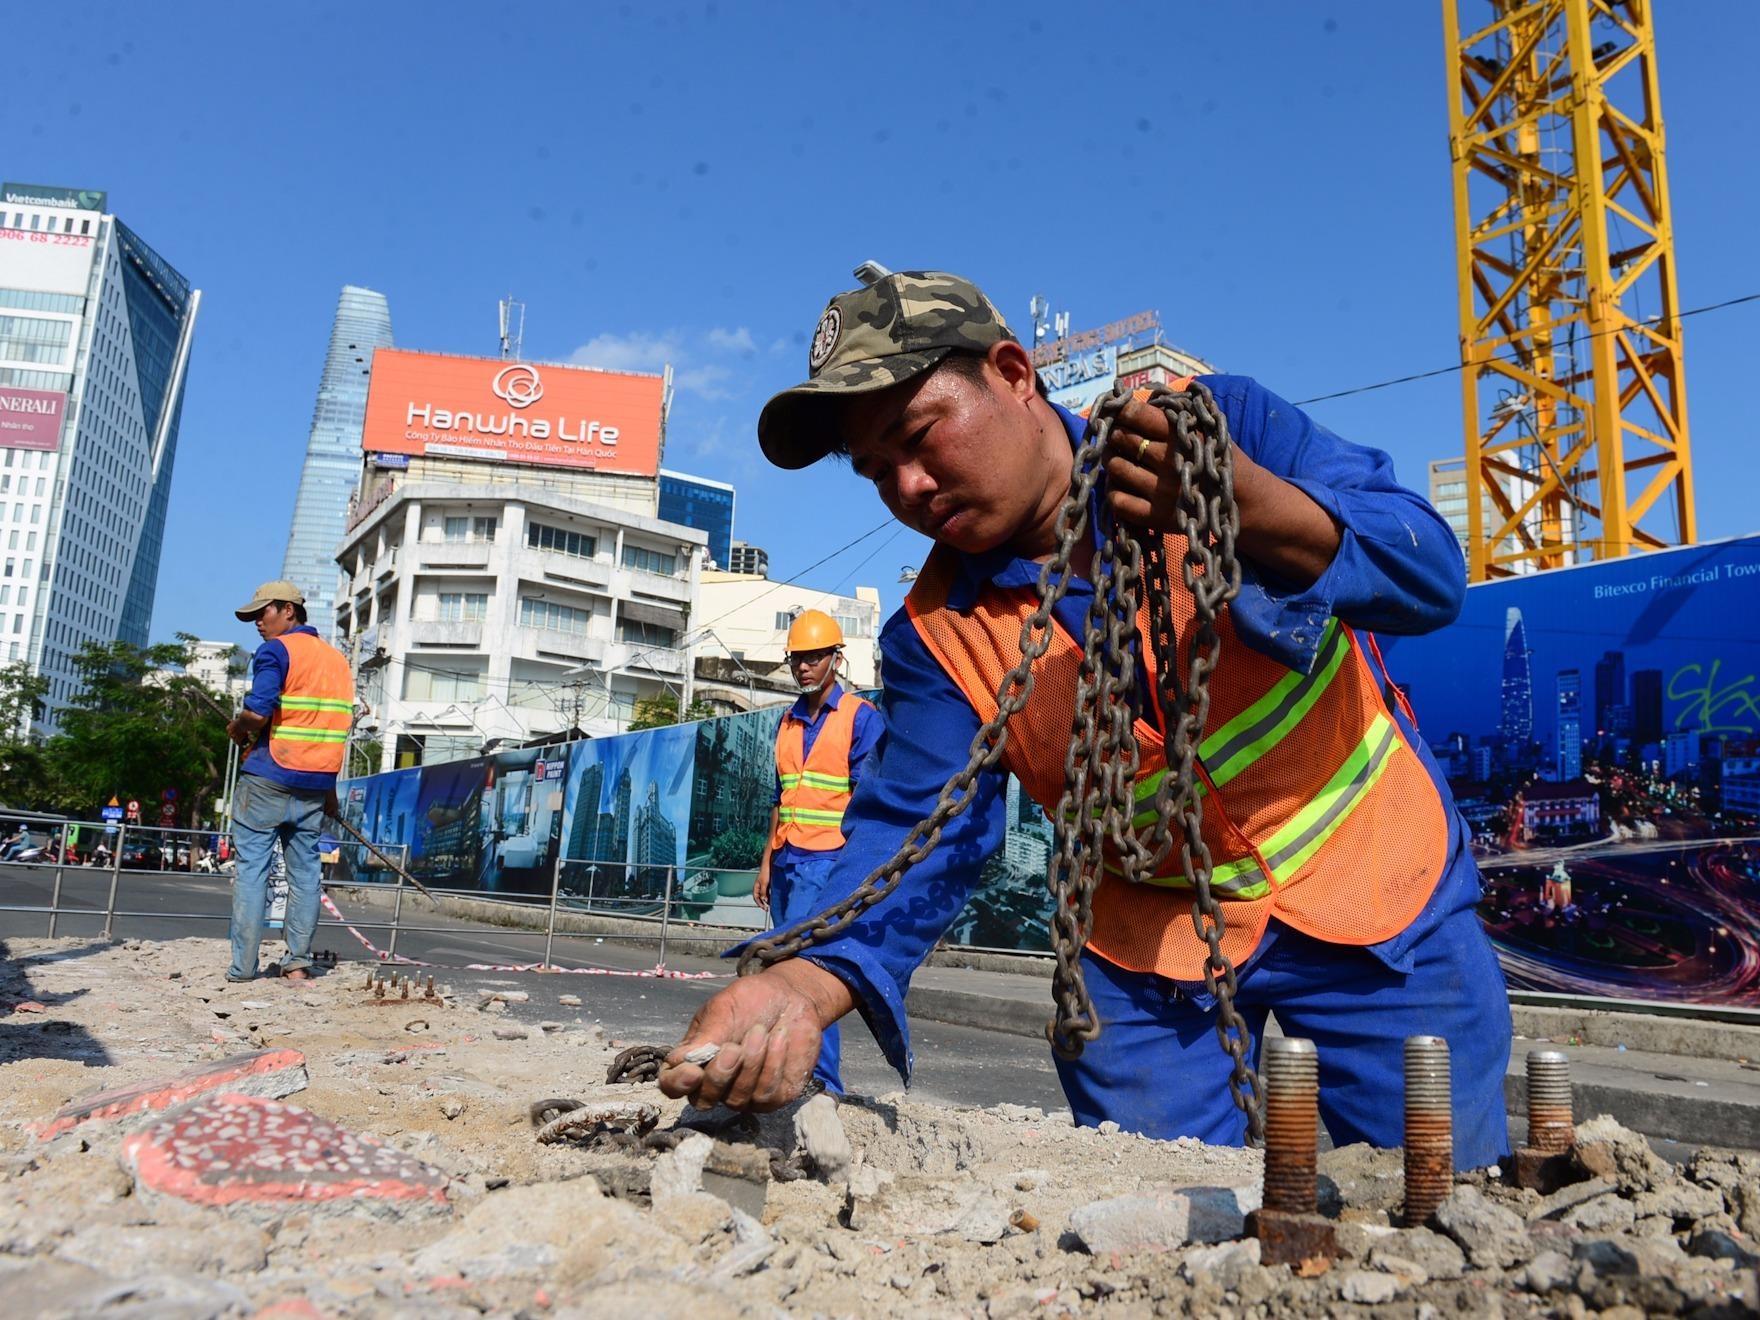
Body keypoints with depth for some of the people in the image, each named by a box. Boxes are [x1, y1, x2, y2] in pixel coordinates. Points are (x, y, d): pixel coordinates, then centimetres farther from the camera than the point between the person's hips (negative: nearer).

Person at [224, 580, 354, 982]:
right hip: (316, 783, 6)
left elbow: (257, 712, -21)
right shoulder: (336, 657, 15)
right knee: (305, 870, 7)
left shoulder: (276, 650, -6)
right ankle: (299, 963, 6)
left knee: (252, 868, 0)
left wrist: (237, 729, 1)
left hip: (268, 777, -6)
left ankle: (243, 966, 0)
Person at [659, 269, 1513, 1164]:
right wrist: (807, 982, -36)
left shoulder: (1224, 424, -14)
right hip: (1152, 943, 1)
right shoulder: (938, 635, -9)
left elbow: (1430, 573, -21)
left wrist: (1245, 501, -40)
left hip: (1377, 894, 0)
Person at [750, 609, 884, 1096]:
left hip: (828, 860, -7)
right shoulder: (789, 721, 16)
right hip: (787, 860, 7)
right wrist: (767, 863, 14)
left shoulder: (861, 717, -4)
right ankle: (824, 1081, 14)